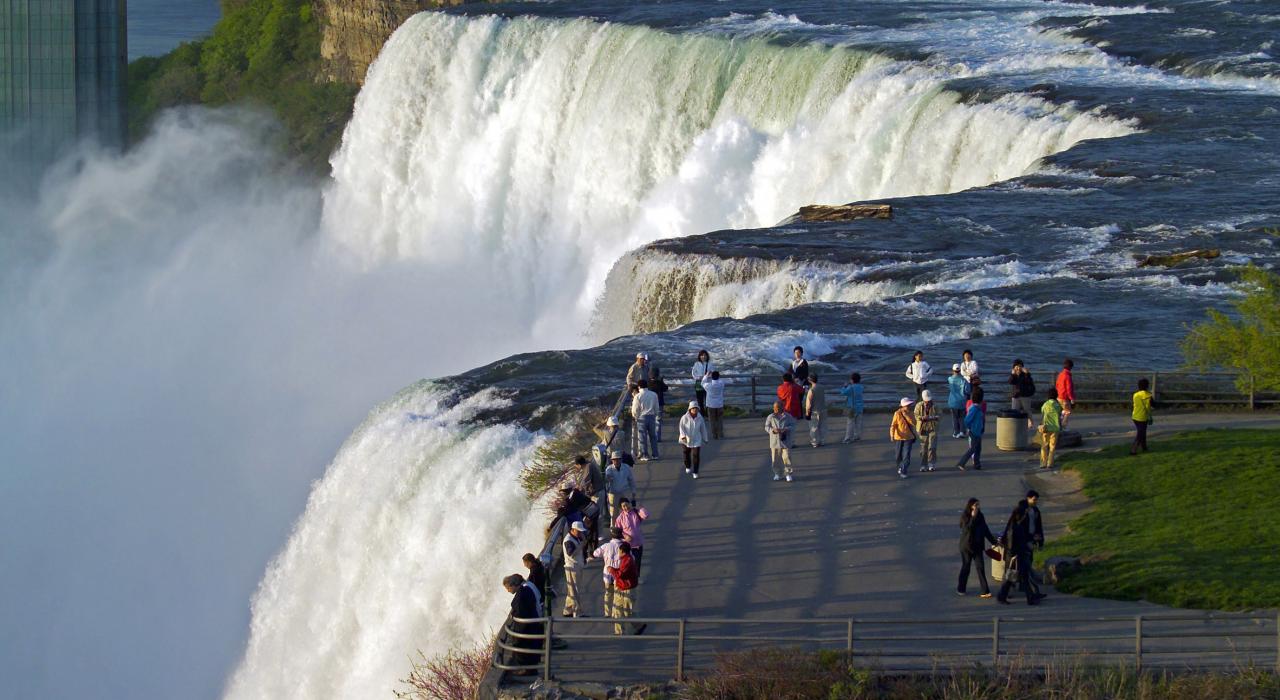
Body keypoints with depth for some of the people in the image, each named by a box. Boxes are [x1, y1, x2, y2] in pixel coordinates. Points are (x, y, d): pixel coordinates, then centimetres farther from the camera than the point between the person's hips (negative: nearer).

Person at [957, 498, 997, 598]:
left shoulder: (980, 516, 5)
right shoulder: (964, 517, -7)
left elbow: (985, 530, 12)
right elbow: (967, 528, -22)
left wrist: (993, 541, 11)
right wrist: (973, 517, -23)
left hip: (977, 546, 3)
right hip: (967, 546, -3)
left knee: (981, 567, -3)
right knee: (965, 567, 6)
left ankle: (985, 591, -7)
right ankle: (960, 589, 23)